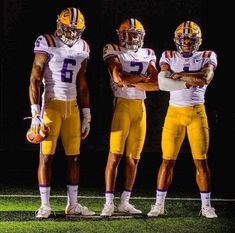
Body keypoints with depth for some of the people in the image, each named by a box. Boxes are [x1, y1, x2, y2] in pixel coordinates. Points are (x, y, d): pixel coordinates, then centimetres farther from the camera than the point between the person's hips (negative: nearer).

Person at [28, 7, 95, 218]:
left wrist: (86, 115, 14)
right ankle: (45, 205, 1)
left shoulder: (81, 48, 10)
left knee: (74, 156, 5)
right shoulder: (47, 44, -7)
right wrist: (36, 112, -15)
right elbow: (35, 80, -9)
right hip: (51, 104, -5)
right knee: (47, 156, -4)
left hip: (72, 106, 5)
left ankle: (73, 204, 12)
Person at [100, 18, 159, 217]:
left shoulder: (147, 55, 13)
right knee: (115, 155, -9)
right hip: (122, 105, -5)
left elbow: (157, 84, 1)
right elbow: (118, 77, -17)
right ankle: (109, 203, -7)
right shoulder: (113, 51, -1)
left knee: (134, 157, 6)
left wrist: (131, 83, -9)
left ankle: (125, 202, 14)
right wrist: (142, 78, -7)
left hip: (140, 107, 5)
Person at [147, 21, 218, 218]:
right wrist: (191, 81, -19)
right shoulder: (169, 57, 5)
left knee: (201, 161, 0)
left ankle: (206, 206, 9)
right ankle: (159, 205, 6)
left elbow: (206, 79, -18)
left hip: (197, 113, 0)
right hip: (174, 113, 0)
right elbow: (163, 83, -11)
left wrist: (179, 76, -17)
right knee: (167, 160, -1)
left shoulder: (207, 57, 3)